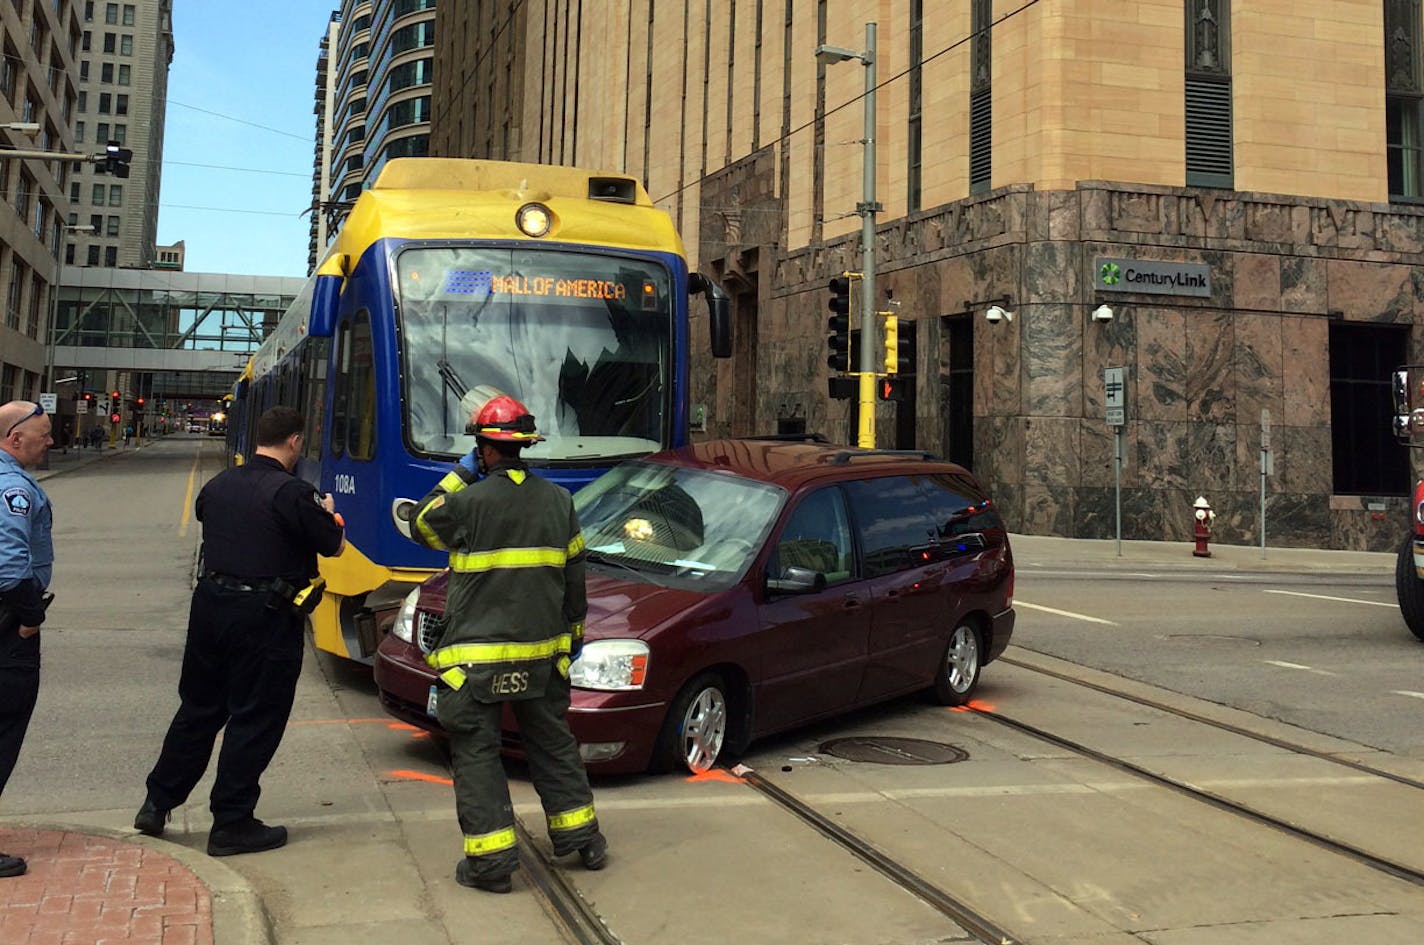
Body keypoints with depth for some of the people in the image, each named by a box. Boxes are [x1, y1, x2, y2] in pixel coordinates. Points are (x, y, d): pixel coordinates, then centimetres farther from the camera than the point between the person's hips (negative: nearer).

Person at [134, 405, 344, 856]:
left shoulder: (218, 485, 6)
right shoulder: (292, 493, -15)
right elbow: (333, 545, -8)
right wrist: (327, 512, 13)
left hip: (210, 603, 7)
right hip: (265, 616, -7)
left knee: (198, 708, 20)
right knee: (255, 720, 4)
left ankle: (156, 805, 28)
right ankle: (231, 824, 10)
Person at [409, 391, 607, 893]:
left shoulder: (469, 500, -15)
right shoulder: (558, 500, 2)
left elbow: (422, 526, 6)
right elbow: (574, 574, 10)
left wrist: (459, 474, 9)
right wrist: (574, 630, 21)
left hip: (476, 655, -5)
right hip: (542, 652, 5)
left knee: (475, 752, 4)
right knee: (552, 742, 19)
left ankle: (490, 859, 4)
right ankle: (581, 836, 29)